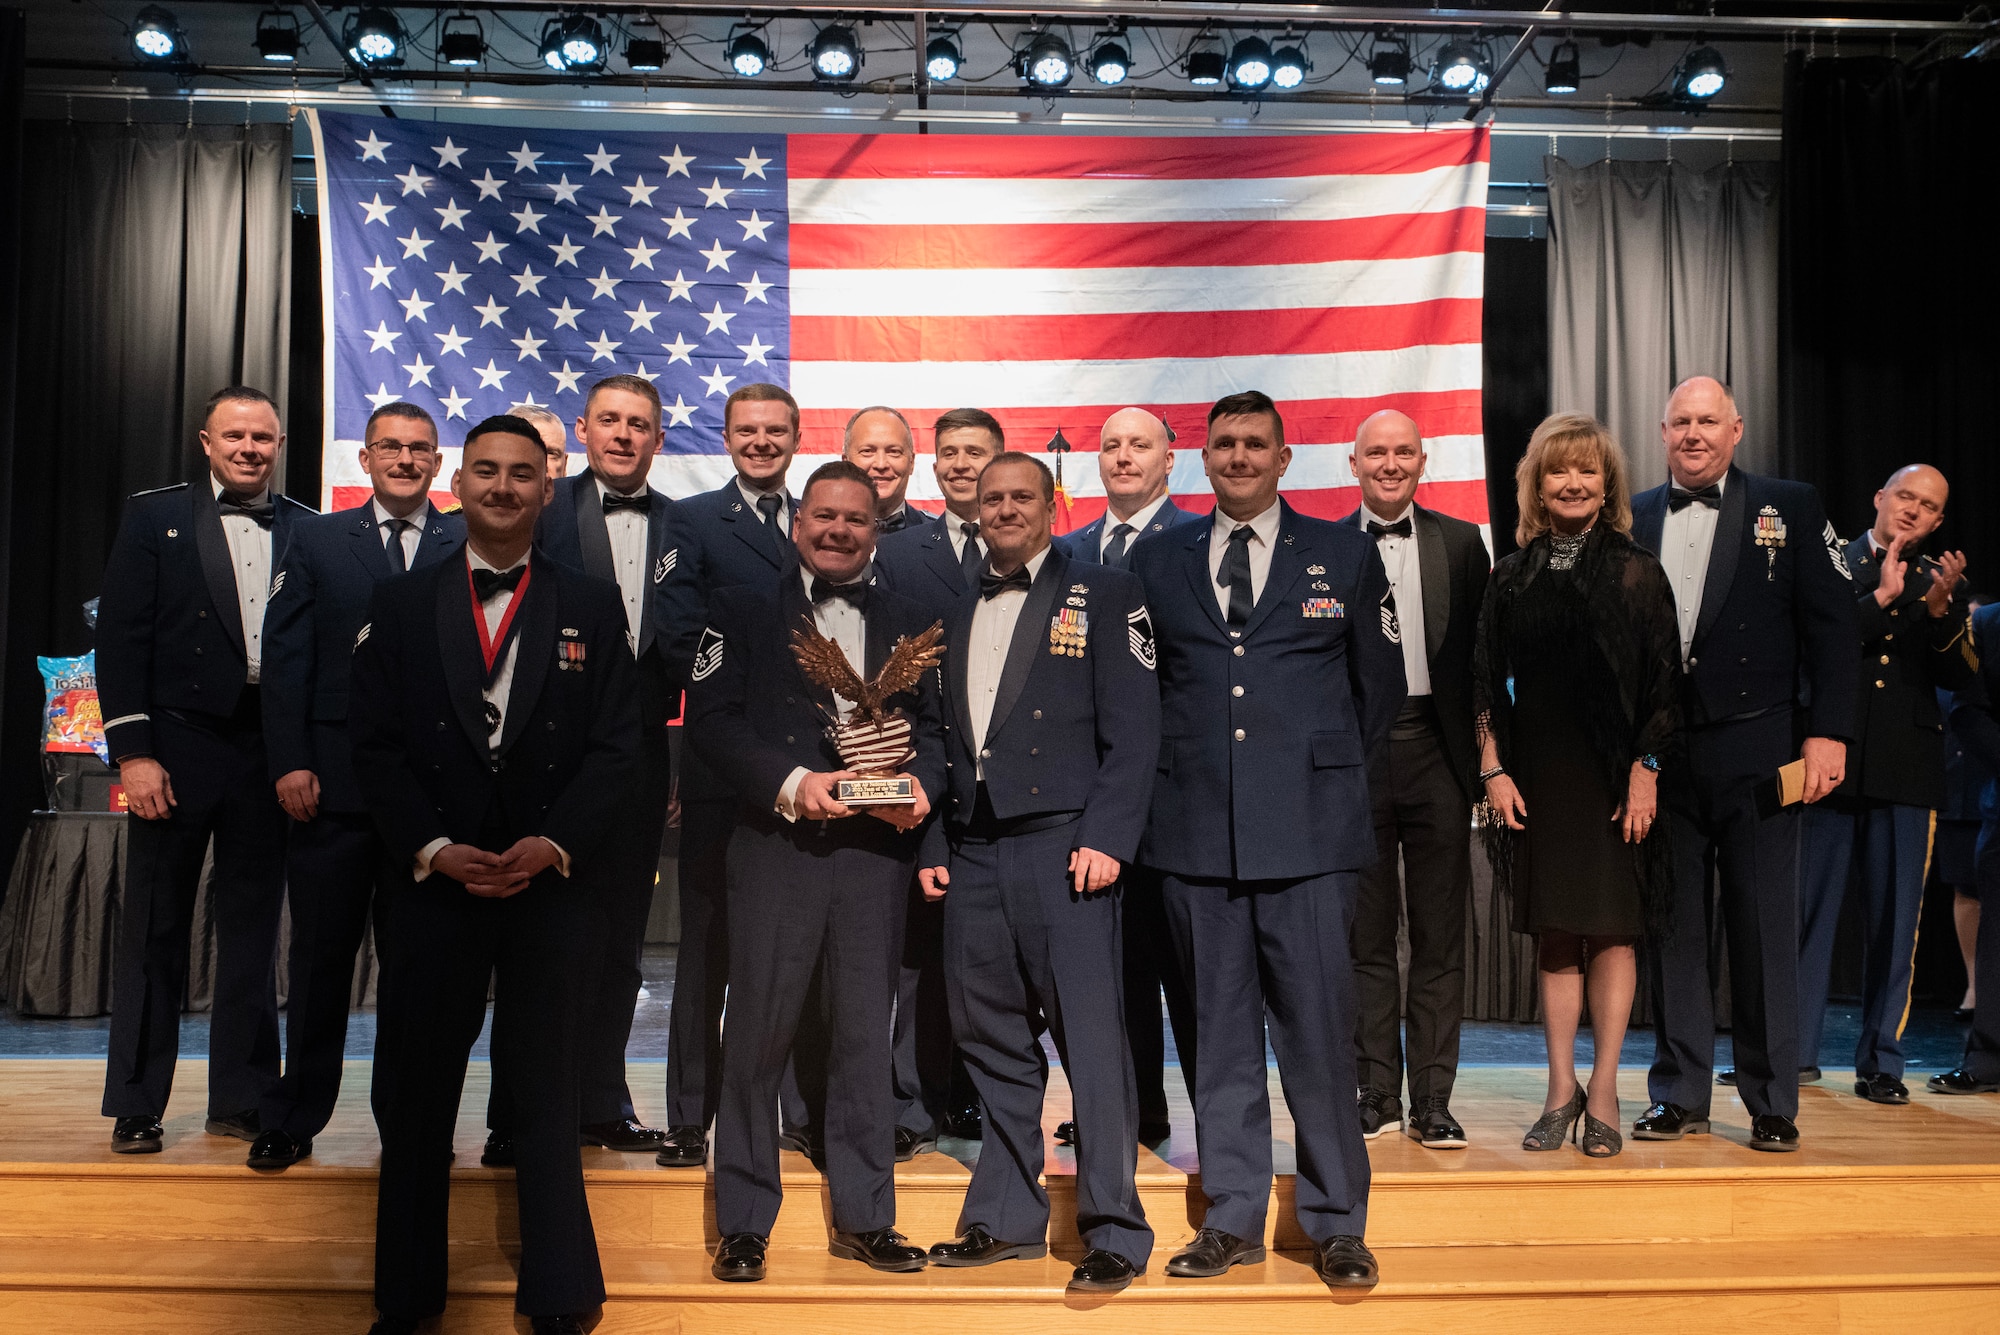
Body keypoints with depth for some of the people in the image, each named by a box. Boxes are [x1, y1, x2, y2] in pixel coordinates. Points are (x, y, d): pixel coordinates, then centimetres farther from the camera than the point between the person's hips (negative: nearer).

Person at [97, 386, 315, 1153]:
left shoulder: (308, 532, 8)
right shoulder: (154, 518, 4)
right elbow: (121, 639, -1)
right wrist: (132, 750, -9)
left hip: (272, 752, 2)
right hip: (178, 748, -1)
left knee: (254, 929, 9)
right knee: (155, 930, 6)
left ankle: (243, 1099, 19)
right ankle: (136, 1105, 17)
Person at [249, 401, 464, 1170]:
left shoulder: (468, 546, 6)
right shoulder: (318, 542, 11)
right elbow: (285, 659, 5)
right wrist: (290, 762, -5)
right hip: (335, 784, 1)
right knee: (321, 955, 6)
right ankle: (294, 1121, 17)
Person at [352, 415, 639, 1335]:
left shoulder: (592, 607, 6)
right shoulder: (401, 604, 8)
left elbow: (617, 748, 0)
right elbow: (374, 743, 2)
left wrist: (552, 846, -12)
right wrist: (434, 848, -10)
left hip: (552, 885, -1)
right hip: (431, 882, 1)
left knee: (546, 1096, 7)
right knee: (415, 1095, 9)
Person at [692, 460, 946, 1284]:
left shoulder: (909, 625, 16)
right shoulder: (744, 611, 8)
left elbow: (935, 724, 11)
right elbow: (710, 720, -2)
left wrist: (920, 781, -10)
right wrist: (790, 783, -14)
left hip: (877, 848, 2)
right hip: (775, 845, -2)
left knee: (866, 1034, 8)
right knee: (757, 1034, 1)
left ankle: (863, 1218, 20)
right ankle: (744, 1224, 14)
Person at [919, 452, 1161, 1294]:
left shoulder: (1104, 595, 4)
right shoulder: (955, 615, 19)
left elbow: (1133, 729, -4)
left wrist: (1107, 837, -13)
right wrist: (932, 844, 10)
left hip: (1063, 846, -5)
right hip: (972, 854, 5)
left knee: (1092, 1040, -5)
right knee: (991, 1042, 11)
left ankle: (1113, 1233, 4)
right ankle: (1008, 1218, 23)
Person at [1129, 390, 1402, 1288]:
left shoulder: (1345, 555, 8)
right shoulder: (1155, 561, 11)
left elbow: (1380, 682, 13)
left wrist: (1330, 771, 11)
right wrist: (1173, 769, 10)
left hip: (1309, 835, -1)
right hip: (1195, 833, 2)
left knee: (1319, 1030, -1)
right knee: (1220, 1035, 9)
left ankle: (1335, 1224, 13)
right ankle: (1232, 1220, 20)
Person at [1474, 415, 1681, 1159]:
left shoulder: (1636, 572, 1)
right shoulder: (1512, 577, 7)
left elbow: (1662, 685, -2)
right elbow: (1488, 682, 7)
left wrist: (1645, 770, -9)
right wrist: (1494, 770, -1)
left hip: (1612, 777, -2)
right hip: (1535, 778, 2)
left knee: (1611, 930, 2)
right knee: (1553, 935, 7)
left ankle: (1603, 1090, 11)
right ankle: (1561, 1088, 15)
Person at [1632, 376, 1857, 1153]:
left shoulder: (1790, 508, 5)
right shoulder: (1631, 521, 9)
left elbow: (1831, 625, 0)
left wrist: (1828, 732, -8)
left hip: (1756, 755, -2)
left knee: (1764, 930, 3)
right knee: (1673, 928, 7)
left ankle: (1772, 1105, 14)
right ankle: (1680, 1096, 17)